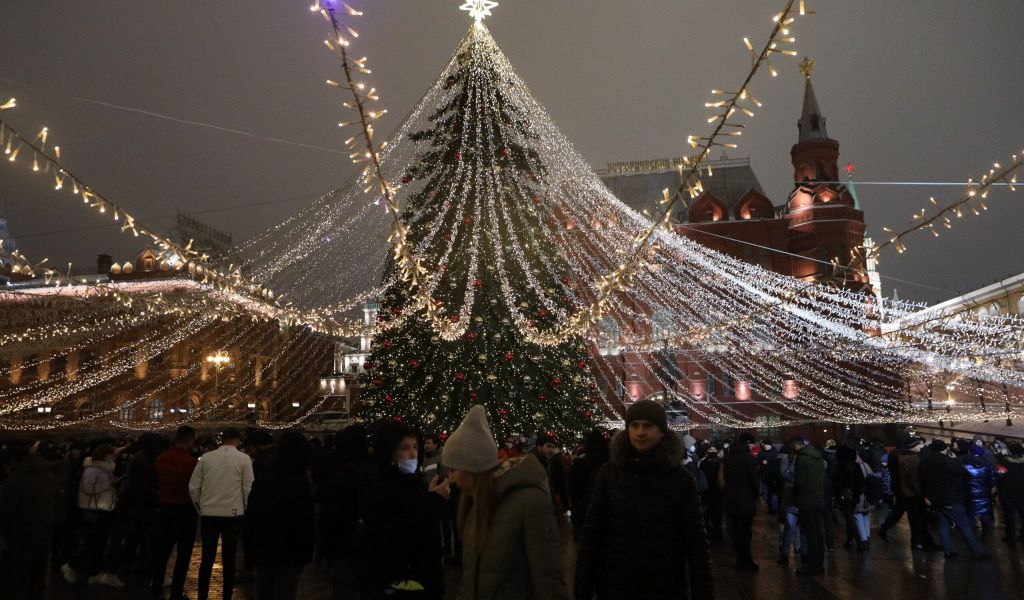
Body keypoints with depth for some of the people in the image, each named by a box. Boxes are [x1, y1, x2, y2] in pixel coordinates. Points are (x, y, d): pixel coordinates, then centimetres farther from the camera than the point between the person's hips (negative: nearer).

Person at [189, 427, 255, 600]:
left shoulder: (206, 457, 2)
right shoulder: (244, 459, -6)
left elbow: (193, 487, 2)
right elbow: (249, 488, -8)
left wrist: (201, 506, 16)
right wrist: (246, 510, 7)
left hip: (208, 513, 2)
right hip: (233, 514, -2)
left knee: (207, 558, 9)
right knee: (229, 559, 9)